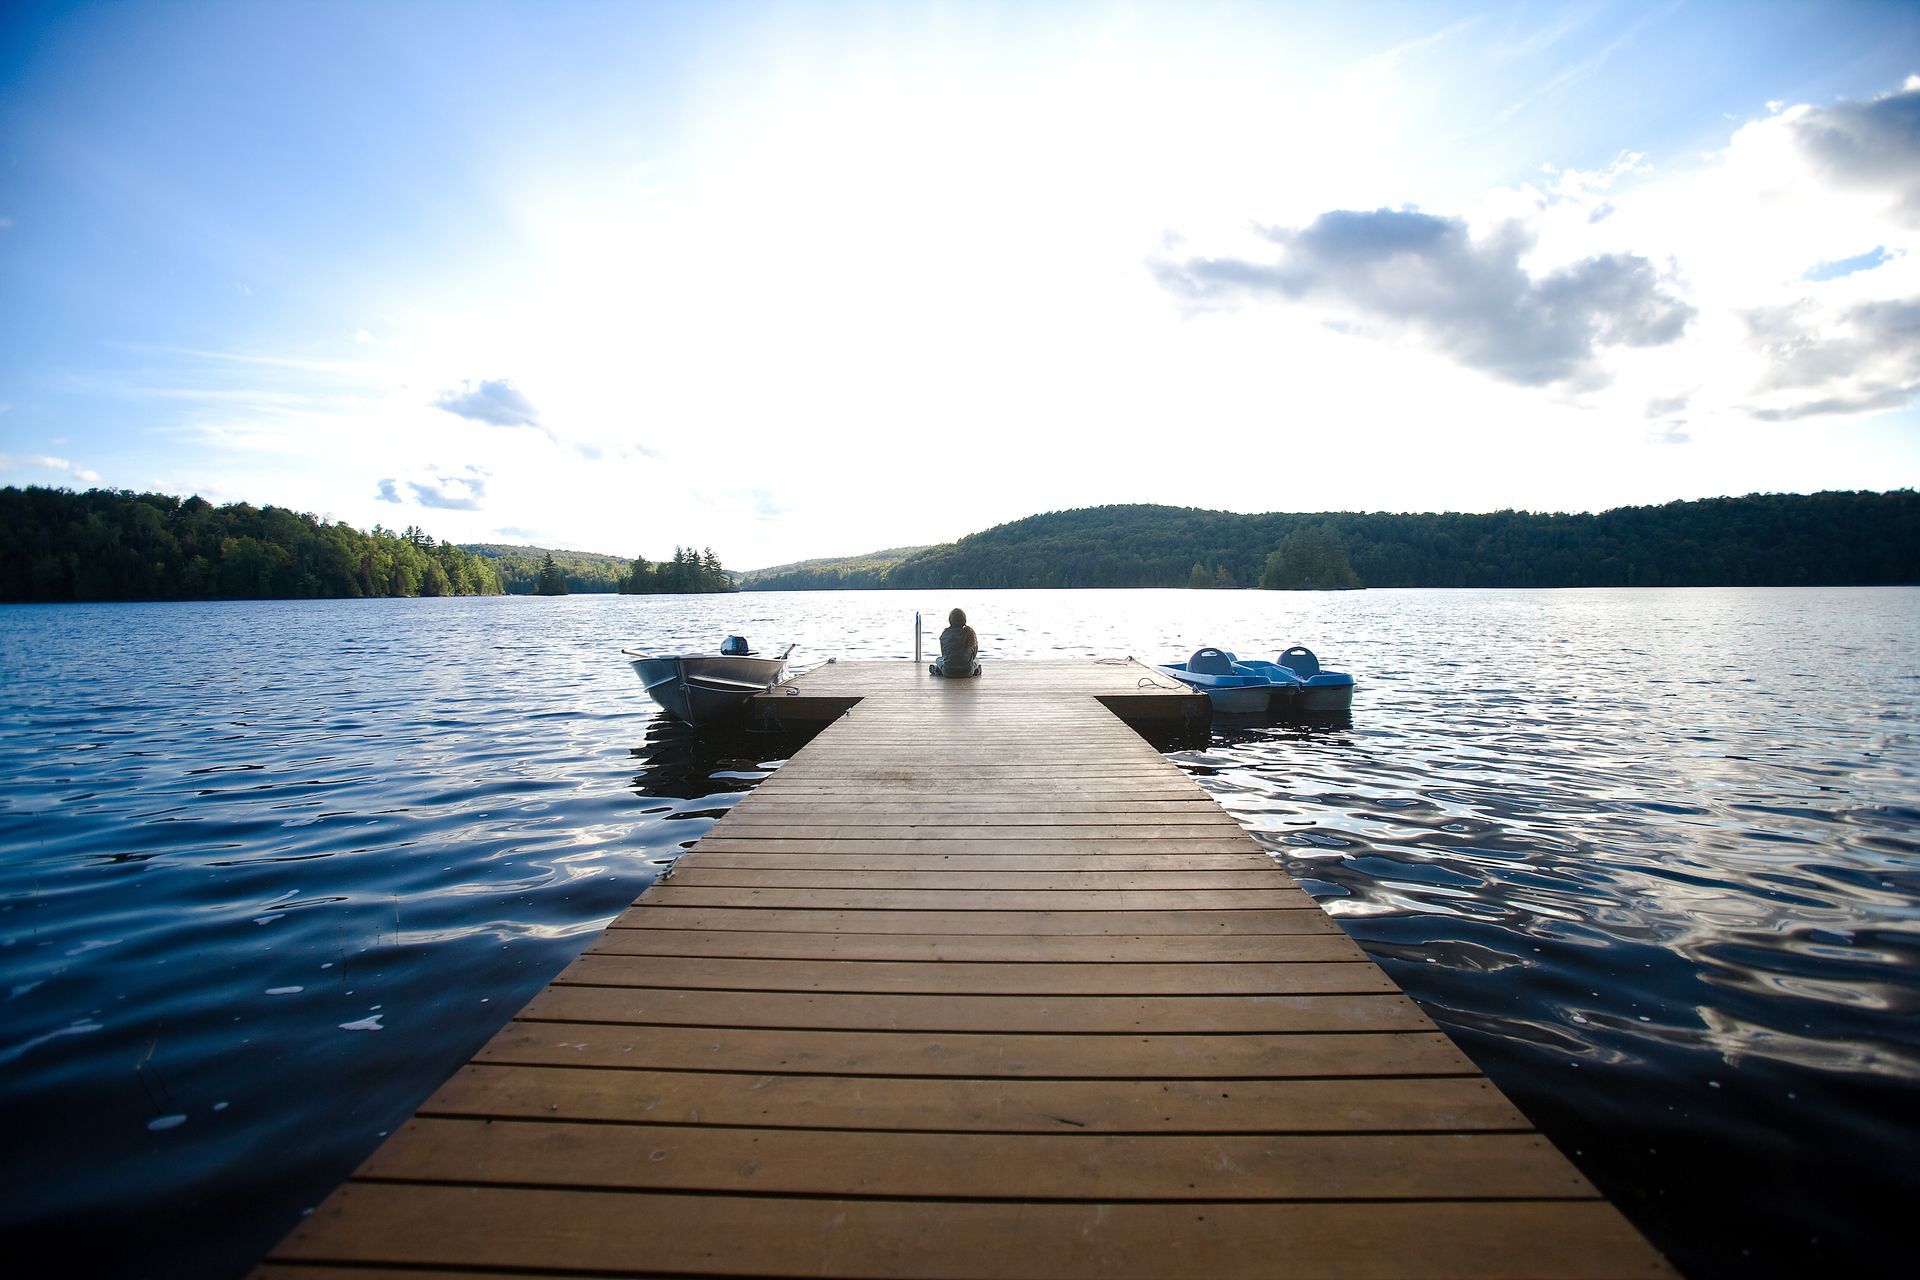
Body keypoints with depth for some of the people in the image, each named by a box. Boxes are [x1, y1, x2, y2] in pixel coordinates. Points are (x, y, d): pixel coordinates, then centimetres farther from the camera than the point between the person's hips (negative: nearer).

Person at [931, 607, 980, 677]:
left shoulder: (945, 634, -1)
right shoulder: (970, 633, 0)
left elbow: (943, 654, 11)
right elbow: (974, 655, 8)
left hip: (949, 672, 0)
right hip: (967, 672, 0)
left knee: (938, 659, 34)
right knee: (976, 660, 36)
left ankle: (937, 669, 9)